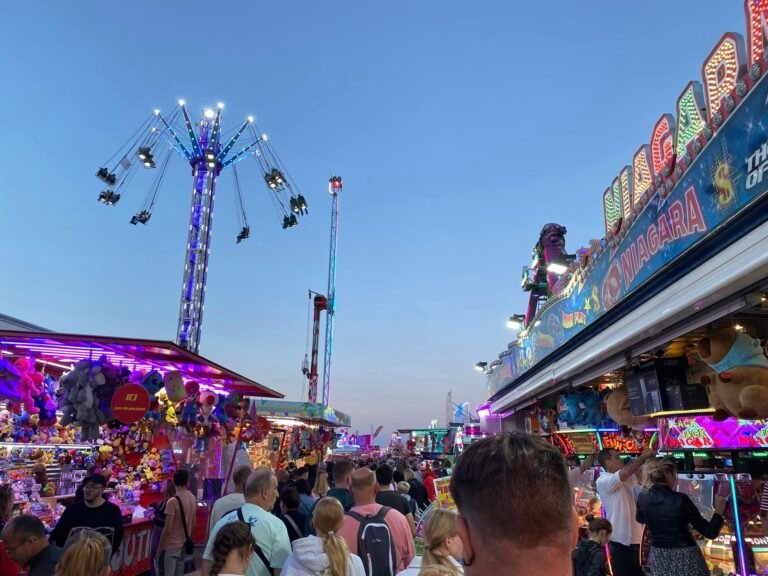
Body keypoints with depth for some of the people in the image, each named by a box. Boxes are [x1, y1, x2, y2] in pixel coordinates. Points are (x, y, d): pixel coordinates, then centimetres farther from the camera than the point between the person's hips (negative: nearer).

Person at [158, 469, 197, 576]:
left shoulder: (173, 501, -18)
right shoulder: (193, 498, 0)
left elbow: (167, 529, -17)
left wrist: (159, 548, -7)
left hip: (171, 546, -6)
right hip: (184, 544, 6)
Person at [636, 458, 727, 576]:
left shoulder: (643, 498, -5)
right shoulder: (680, 499, -18)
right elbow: (710, 533, -13)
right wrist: (718, 512, 0)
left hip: (658, 557, 4)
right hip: (685, 557, -4)